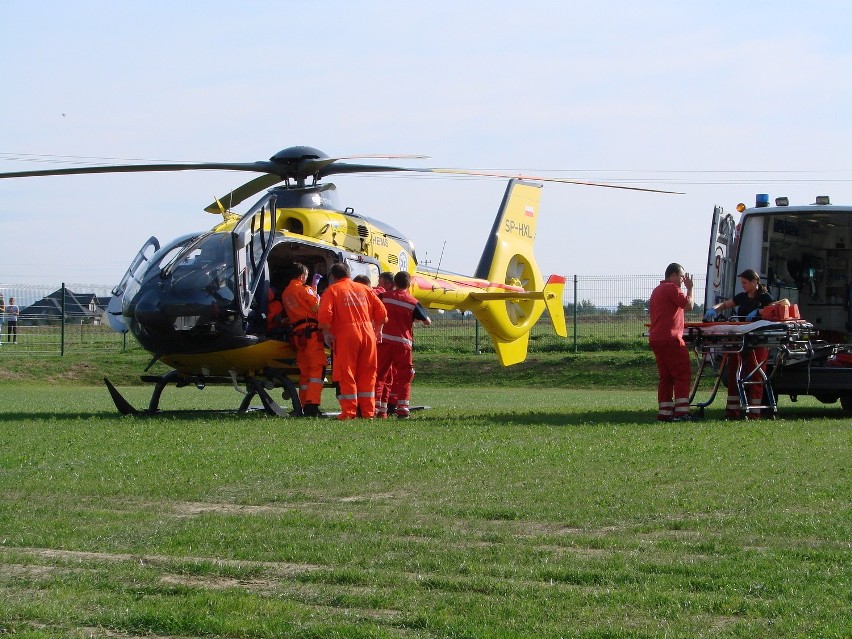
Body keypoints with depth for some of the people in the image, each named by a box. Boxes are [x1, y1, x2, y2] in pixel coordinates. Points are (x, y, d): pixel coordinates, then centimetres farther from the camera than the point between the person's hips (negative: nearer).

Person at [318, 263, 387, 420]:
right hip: (368, 334, 4)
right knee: (367, 375, 10)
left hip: (345, 336, -4)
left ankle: (349, 412, -4)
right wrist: (376, 330, 22)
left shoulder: (332, 290, 3)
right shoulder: (365, 289, 17)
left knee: (346, 375, 0)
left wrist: (326, 333, 1)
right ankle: (368, 412, 10)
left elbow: (325, 314, -11)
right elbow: (382, 312, 12)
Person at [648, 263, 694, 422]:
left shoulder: (657, 290, 24)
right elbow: (689, 305, -13)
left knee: (665, 376, 10)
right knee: (683, 374, -7)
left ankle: (664, 412, 6)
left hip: (655, 339, 10)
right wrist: (690, 287, -1)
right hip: (670, 339, -10)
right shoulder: (672, 289, -8)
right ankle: (681, 412, -14)